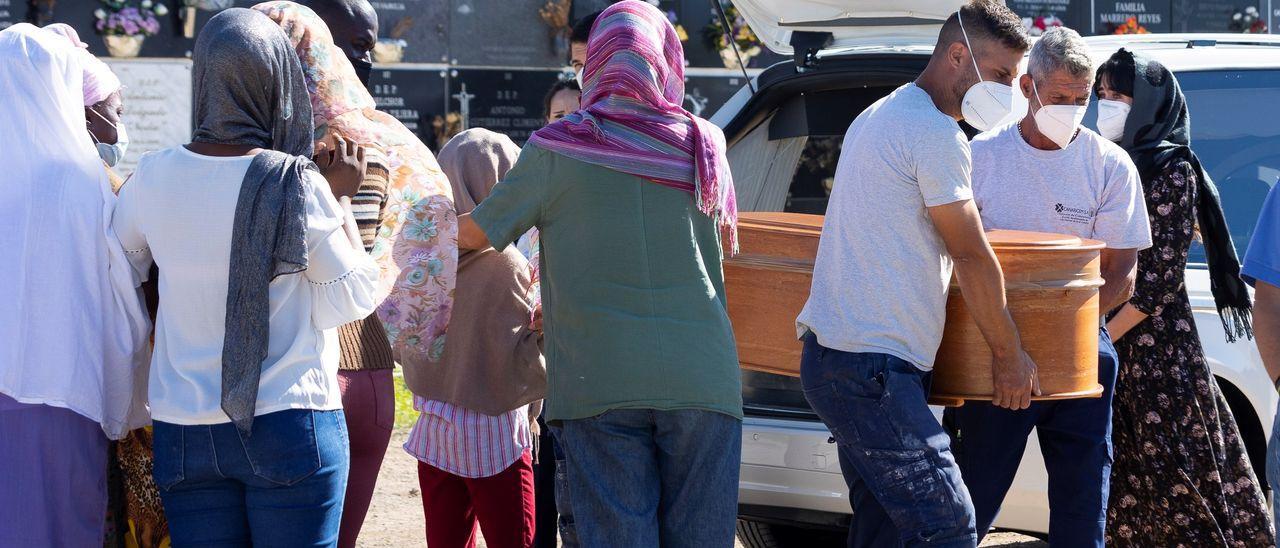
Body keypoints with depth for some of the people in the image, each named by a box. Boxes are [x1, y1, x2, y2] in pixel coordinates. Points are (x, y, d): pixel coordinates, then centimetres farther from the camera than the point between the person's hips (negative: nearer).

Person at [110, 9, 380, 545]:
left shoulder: (153, 179, -2)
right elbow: (351, 301, -4)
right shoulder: (298, 187, -11)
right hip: (291, 422, -3)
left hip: (184, 432, 3)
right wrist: (341, 198, 5)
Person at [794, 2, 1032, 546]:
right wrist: (1010, 355, 0)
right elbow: (972, 259, -10)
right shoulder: (937, 134, -13)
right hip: (872, 367, -11)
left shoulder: (880, 115, 20)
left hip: (838, 355, 11)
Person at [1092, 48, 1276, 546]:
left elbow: (1160, 280, -13)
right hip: (1103, 346, 7)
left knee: (1171, 478, -5)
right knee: (1122, 482, 7)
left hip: (1155, 350, -7)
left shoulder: (1172, 171, -8)